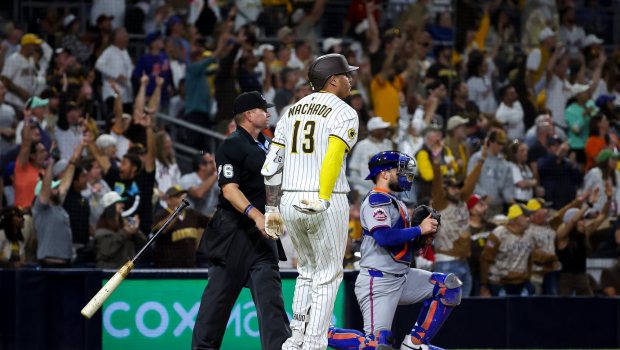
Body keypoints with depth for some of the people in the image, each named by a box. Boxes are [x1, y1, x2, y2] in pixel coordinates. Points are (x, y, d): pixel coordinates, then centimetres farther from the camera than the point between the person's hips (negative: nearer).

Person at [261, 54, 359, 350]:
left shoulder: (293, 111, 16)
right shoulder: (344, 113, -3)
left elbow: (272, 163, 11)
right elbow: (334, 156, -20)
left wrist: (271, 209, 13)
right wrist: (323, 199, -28)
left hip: (290, 202, 6)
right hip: (327, 204, -6)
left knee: (307, 270, 20)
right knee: (328, 275, 3)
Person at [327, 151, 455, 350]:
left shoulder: (397, 204, 19)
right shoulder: (376, 200, -10)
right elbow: (384, 237, -26)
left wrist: (423, 236, 1)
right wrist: (419, 229, -16)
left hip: (402, 278, 9)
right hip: (378, 282, -9)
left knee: (449, 286, 3)